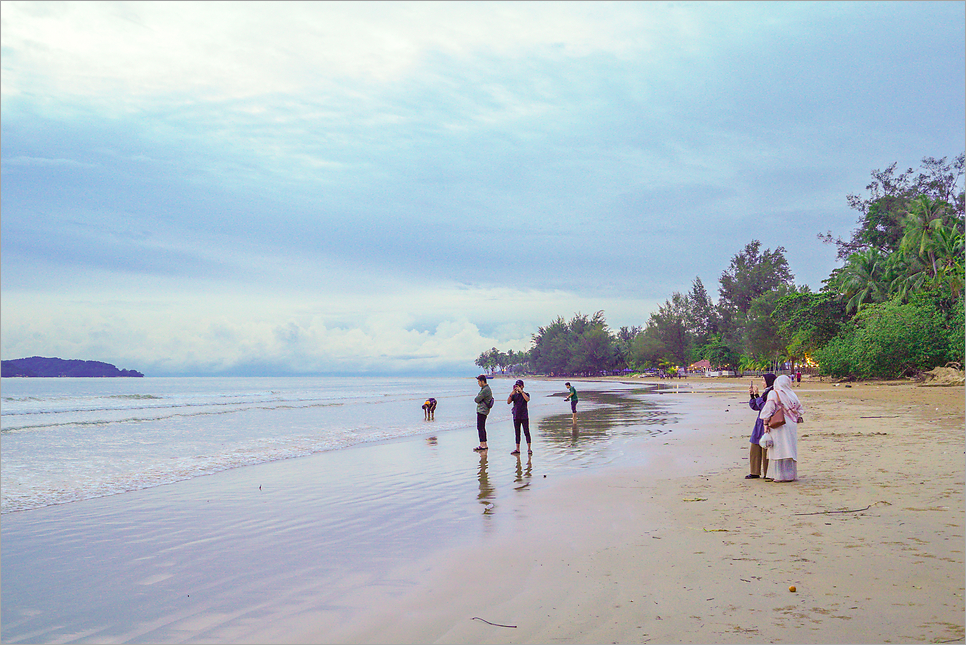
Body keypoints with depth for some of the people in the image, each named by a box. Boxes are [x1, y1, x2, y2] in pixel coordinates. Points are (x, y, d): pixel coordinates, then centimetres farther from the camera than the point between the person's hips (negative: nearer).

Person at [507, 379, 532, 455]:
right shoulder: (514, 395, 10)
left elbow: (527, 399, -22)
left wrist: (521, 391, -23)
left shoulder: (525, 394, 1)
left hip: (524, 416, -4)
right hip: (516, 417, 4)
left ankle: (529, 449, -3)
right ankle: (517, 449, 11)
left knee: (526, 432, -6)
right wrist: (511, 394, -17)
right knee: (517, 433, 7)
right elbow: (508, 402, -4)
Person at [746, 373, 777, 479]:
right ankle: (755, 473, 17)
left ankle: (768, 473, 4)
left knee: (766, 449, -4)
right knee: (755, 449, 10)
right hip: (760, 423, 10)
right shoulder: (766, 393, 16)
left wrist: (757, 395, -17)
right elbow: (755, 407, 18)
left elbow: (764, 407, -20)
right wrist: (752, 395, 8)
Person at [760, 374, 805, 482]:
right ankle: (791, 474, 12)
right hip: (792, 425, 4)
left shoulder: (773, 394, -4)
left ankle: (781, 475, -4)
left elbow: (768, 410, -10)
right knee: (790, 449, 9)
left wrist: (766, 424, -5)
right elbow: (800, 409, 14)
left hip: (779, 425, -4)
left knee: (779, 450, -3)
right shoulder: (792, 395, 8)